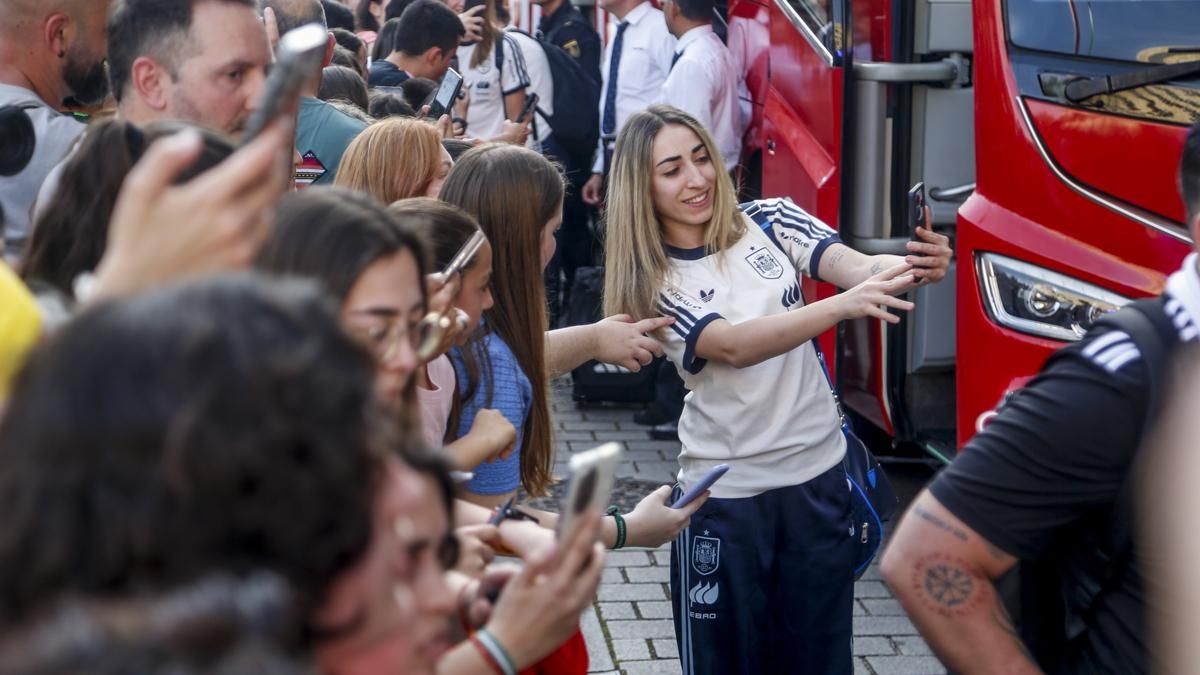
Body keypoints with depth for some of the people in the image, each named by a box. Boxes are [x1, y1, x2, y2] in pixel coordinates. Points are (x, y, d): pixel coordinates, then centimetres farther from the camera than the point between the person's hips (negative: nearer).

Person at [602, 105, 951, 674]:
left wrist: (912, 264, -39)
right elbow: (734, 347, -25)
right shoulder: (653, 282, -9)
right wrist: (843, 306, -40)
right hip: (724, 494, -2)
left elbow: (854, 265, -15)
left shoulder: (769, 221, -1)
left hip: (818, 474, 3)